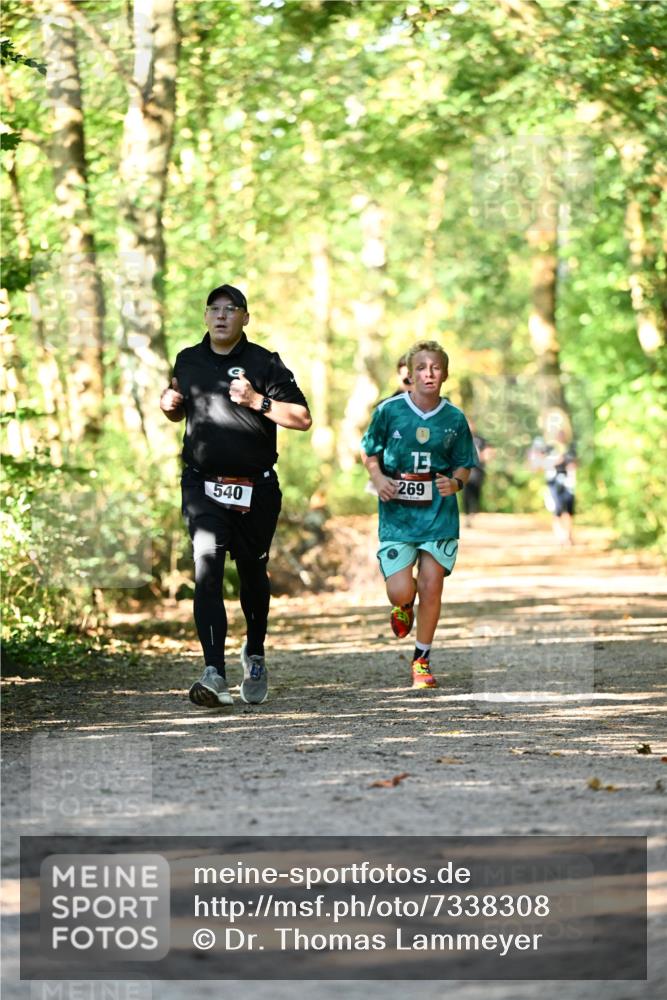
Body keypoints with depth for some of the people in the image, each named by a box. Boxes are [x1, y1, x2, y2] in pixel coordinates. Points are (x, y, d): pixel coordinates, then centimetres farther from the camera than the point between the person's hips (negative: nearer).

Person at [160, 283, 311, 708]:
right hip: (203, 485, 1)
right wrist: (170, 406, 2)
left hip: (256, 489, -1)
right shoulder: (188, 361, 9)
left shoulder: (265, 363, -3)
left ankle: (255, 654, 41)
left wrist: (257, 401, -21)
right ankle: (214, 675, -24)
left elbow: (303, 419, -8)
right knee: (206, 572, -17)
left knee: (253, 575, 14)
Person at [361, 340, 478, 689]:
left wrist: (455, 483, -11)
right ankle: (404, 608, 31)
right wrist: (378, 478, -10)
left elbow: (463, 466, 10)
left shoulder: (454, 419, 1)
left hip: (438, 514, 1)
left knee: (430, 586, -4)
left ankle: (422, 659, 14)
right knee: (399, 591, -9)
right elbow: (369, 452, 8)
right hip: (396, 513, -1)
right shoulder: (389, 410, -3)